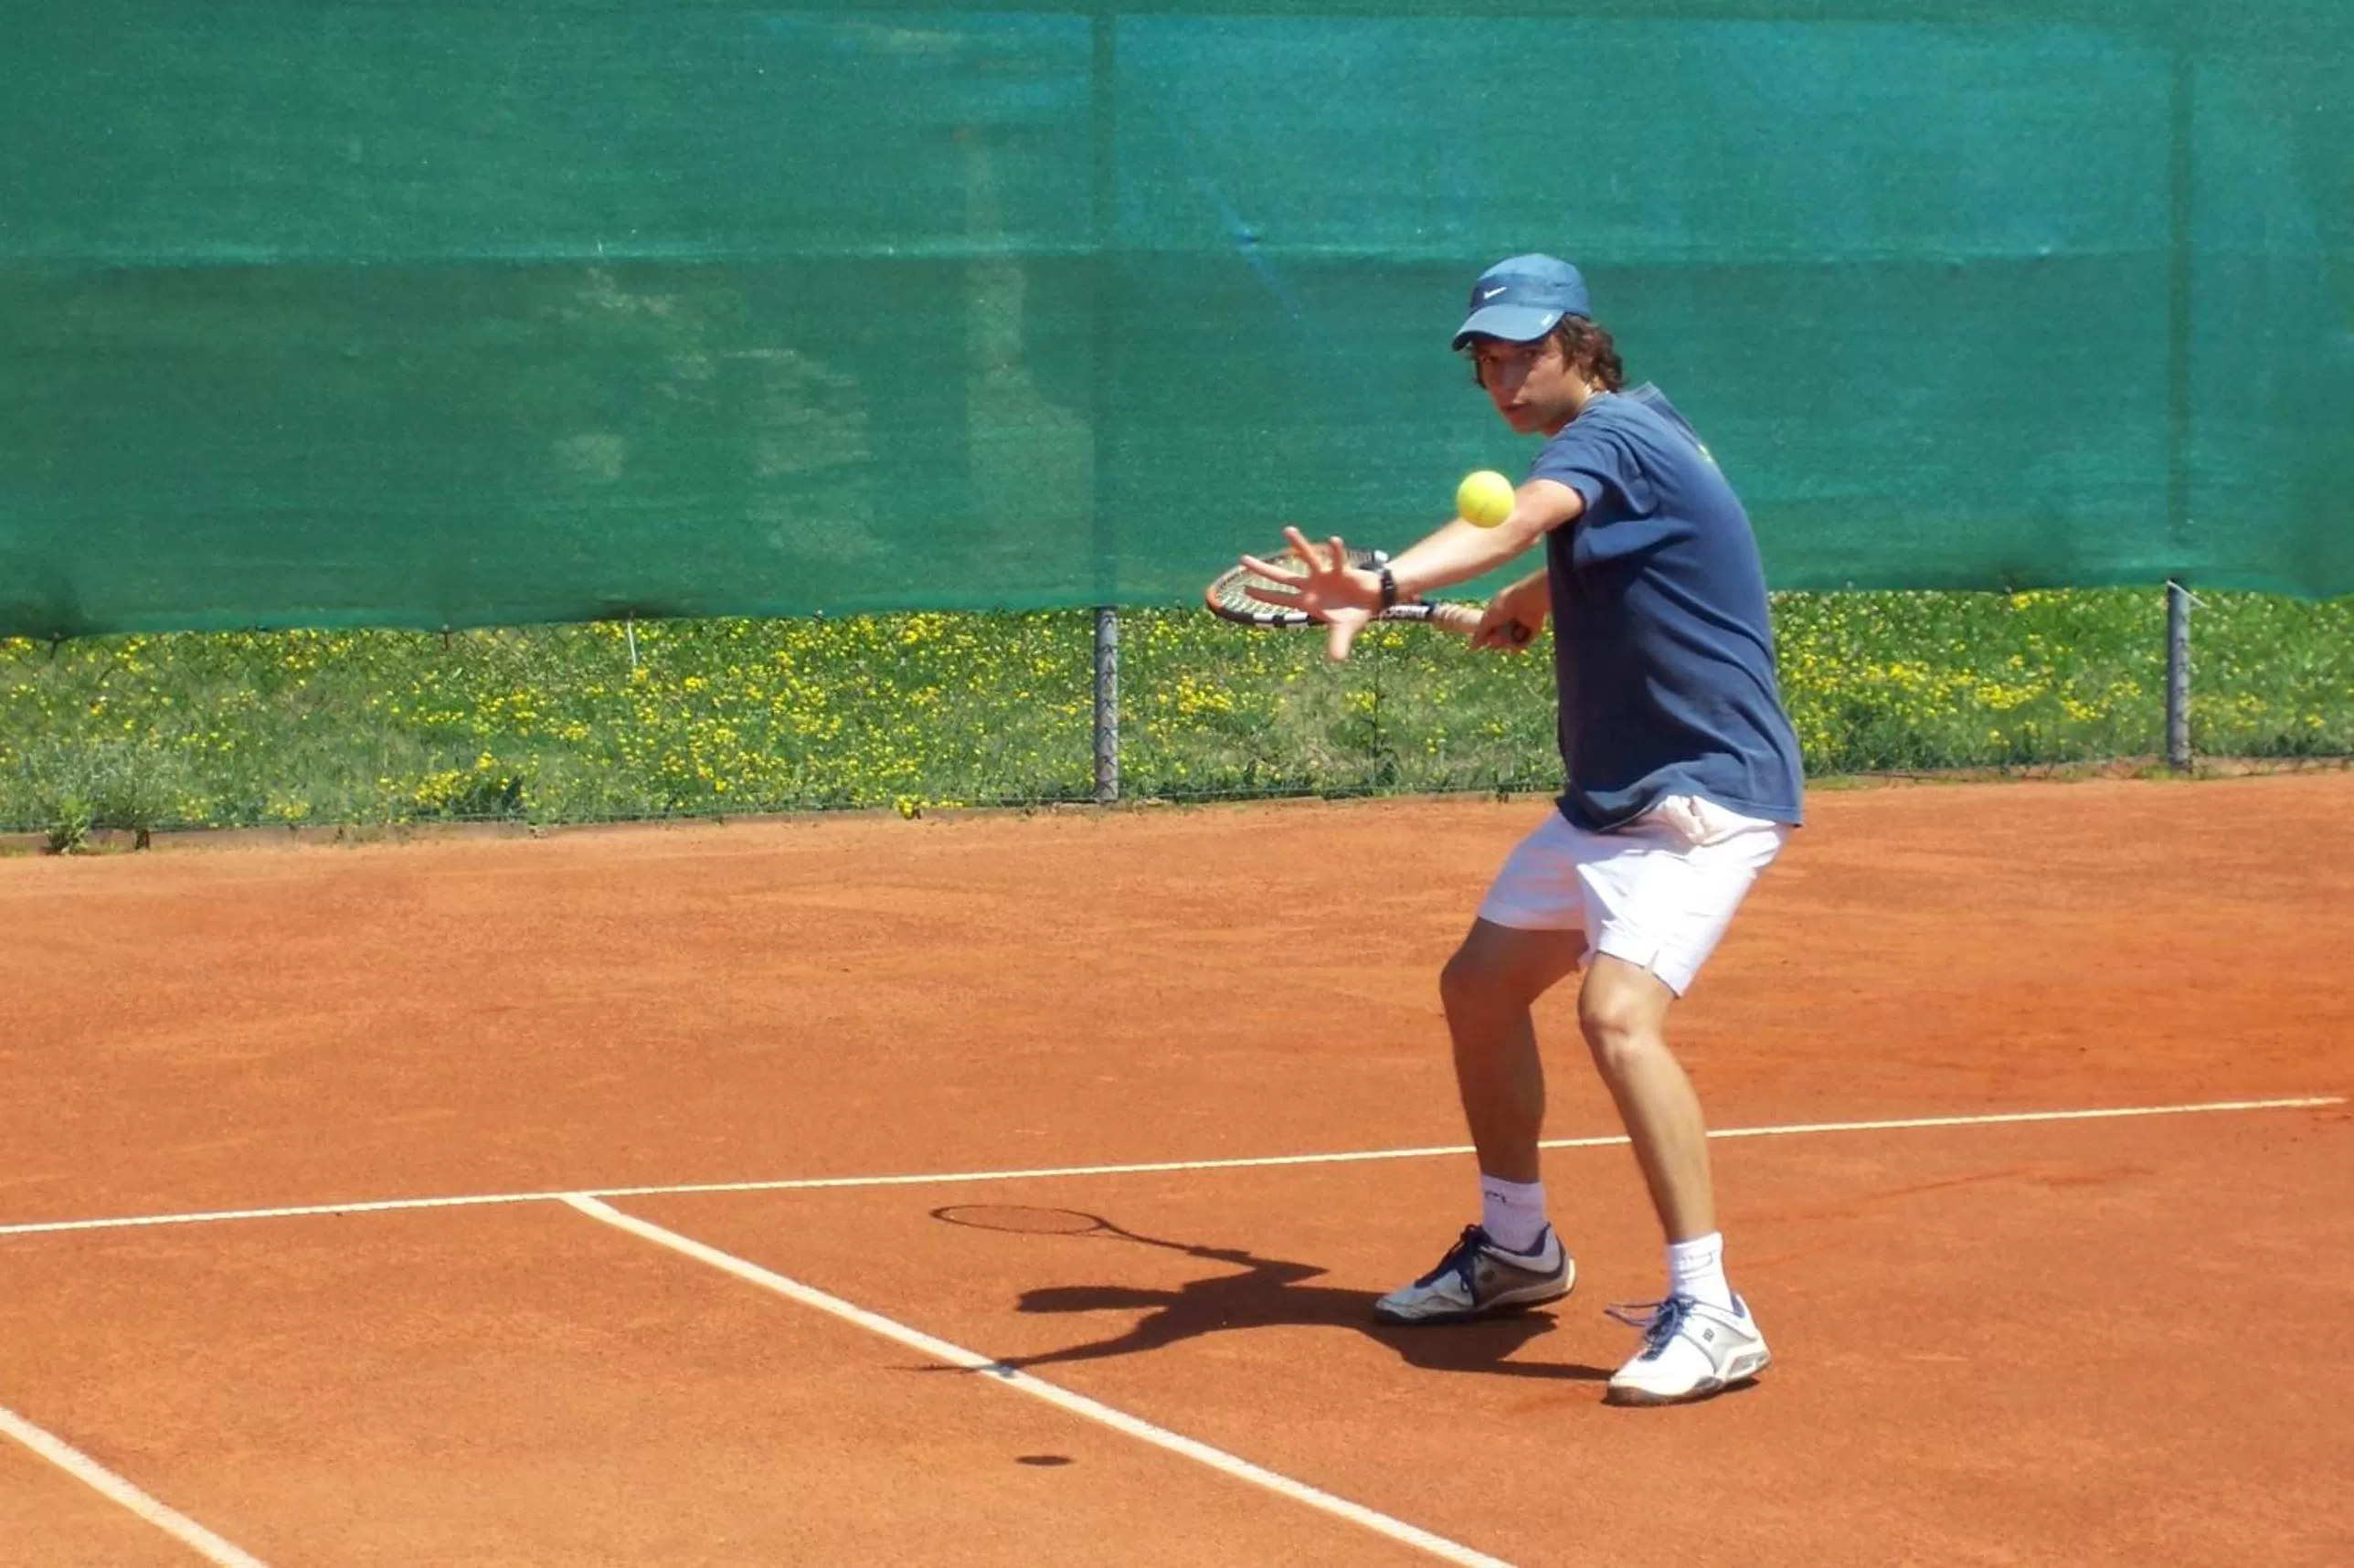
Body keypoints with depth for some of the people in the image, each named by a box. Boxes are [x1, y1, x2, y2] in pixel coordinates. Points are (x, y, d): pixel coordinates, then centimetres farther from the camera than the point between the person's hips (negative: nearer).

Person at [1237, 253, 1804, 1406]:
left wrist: (1384, 585, -56)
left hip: (1704, 792, -11)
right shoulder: (1608, 443, 10)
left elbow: (1509, 527, -41)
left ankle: (1709, 1315, -26)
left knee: (1618, 1011, -28)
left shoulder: (1611, 434, -19)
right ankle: (1514, 1247, 35)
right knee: (1479, 988, 17)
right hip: (1611, 796, 11)